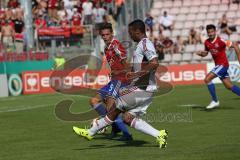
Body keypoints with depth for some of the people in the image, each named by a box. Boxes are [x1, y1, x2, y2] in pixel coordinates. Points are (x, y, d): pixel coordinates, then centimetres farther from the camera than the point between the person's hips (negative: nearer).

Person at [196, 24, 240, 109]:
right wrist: (200, 53, -4)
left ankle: (215, 101, -5)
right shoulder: (207, 42, 2)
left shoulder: (220, 41, -18)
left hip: (223, 64, -7)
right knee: (229, 86, 10)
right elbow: (205, 53, 18)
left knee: (207, 79, -15)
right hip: (218, 65, 7)